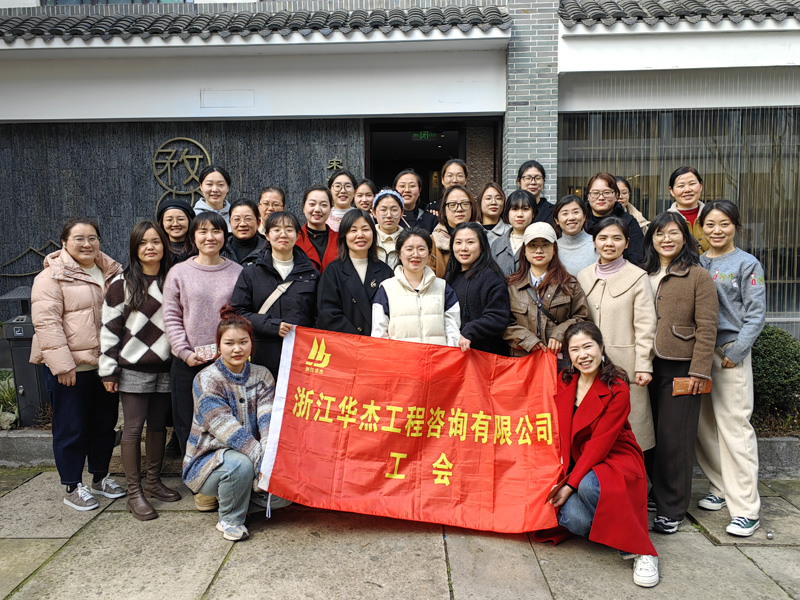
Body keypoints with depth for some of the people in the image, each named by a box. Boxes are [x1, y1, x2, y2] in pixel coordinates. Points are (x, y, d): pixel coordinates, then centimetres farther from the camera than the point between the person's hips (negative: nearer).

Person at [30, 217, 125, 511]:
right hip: (71, 368, -6)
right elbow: (46, 322, -14)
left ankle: (100, 478, 32)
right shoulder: (52, 277, -8)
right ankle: (73, 487, 20)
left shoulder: (111, 272, 11)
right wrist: (62, 364, -20)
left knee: (105, 423, 15)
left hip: (105, 363, 6)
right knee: (71, 429, 4)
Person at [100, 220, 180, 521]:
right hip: (133, 368, -4)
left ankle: (153, 482, 26)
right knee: (133, 427, 0)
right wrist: (108, 369, -7)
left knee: (158, 424, 11)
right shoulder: (122, 284, -4)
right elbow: (109, 327, -4)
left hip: (165, 367, 4)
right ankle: (134, 493, 9)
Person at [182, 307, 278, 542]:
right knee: (240, 464, -35)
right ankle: (230, 519, -7)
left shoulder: (262, 375, 0)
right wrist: (260, 457, -35)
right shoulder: (206, 380, -13)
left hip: (253, 456, 4)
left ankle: (241, 499, 11)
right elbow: (226, 428, -25)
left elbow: (268, 420, -14)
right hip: (208, 460, -4)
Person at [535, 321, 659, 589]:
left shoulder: (617, 390, -13)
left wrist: (571, 484, -23)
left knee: (588, 486, -38)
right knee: (573, 519, -26)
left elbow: (600, 443, -18)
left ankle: (640, 551, -19)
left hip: (615, 460, -4)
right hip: (576, 464, 4)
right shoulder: (565, 382, 3)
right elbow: (560, 433, 7)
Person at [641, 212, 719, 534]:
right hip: (647, 366, 5)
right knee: (650, 434, 11)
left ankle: (671, 509, 14)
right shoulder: (643, 275, 12)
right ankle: (655, 492, 27)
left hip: (679, 367, -4)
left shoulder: (698, 276, -3)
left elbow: (706, 327, -7)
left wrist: (699, 371, -12)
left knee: (674, 438, 1)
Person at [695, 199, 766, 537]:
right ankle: (721, 488, 27)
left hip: (730, 354, -5)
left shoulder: (747, 265, 0)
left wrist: (735, 352, -13)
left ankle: (746, 509, 2)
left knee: (735, 427, -6)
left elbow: (756, 315, -5)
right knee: (704, 425, 9)